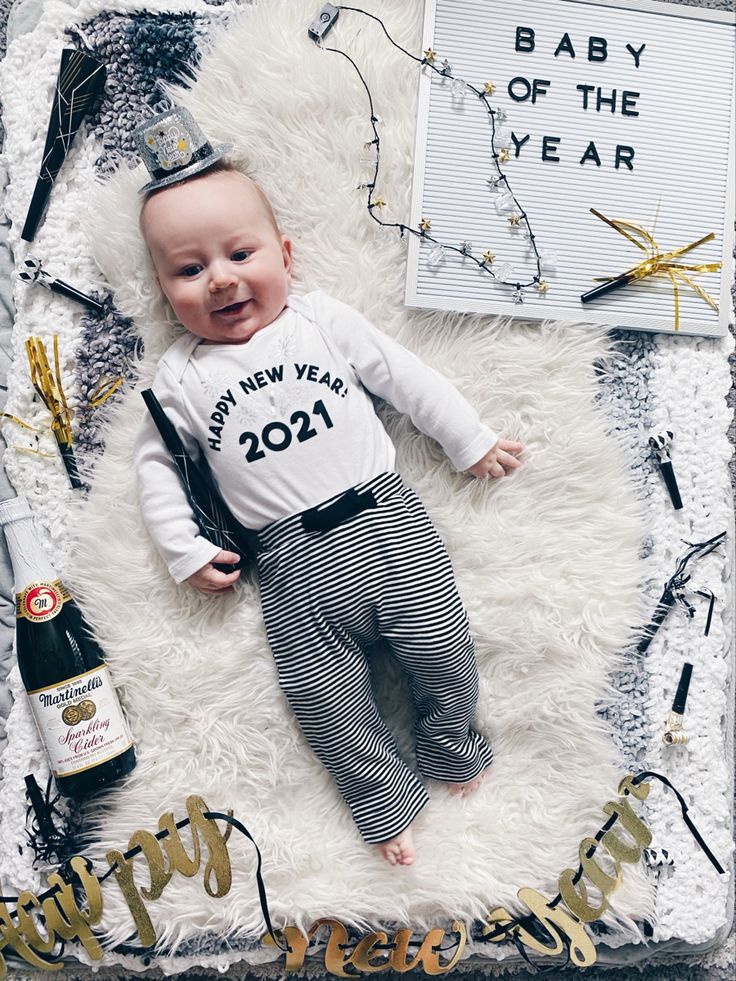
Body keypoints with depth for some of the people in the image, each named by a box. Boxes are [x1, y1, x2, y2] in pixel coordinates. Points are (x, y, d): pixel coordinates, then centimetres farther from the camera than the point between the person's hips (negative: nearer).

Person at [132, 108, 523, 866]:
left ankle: (452, 747, 29)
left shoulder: (325, 321, 5)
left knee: (442, 645, -2)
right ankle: (385, 801, 23)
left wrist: (471, 442, 11)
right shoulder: (180, 378, 6)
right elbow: (157, 464, 11)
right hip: (294, 558, 1)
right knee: (323, 693, 1)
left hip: (383, 516, 0)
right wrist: (184, 548, 2)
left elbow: (405, 378, 9)